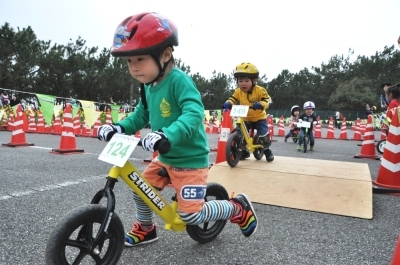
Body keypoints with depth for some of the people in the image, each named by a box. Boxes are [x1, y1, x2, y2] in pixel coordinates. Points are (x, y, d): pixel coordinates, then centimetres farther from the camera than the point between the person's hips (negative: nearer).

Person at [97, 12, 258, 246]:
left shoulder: (179, 80, -23)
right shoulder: (148, 86, 4)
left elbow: (194, 113, -36)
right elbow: (140, 116, 11)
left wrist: (167, 135, -51)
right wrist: (119, 128, -7)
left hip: (191, 160, -8)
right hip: (165, 158, 8)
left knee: (191, 215, -5)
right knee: (140, 189, 12)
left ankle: (239, 207, 18)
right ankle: (145, 229, 40)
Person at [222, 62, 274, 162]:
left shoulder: (260, 90, -17)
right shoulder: (238, 92, -8)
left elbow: (267, 100, -22)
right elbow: (233, 99, -7)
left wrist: (260, 104, -44)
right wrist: (228, 103, -31)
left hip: (259, 118, -3)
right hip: (245, 119, 3)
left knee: (263, 136, -11)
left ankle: (267, 150, 18)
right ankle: (244, 151, 21)